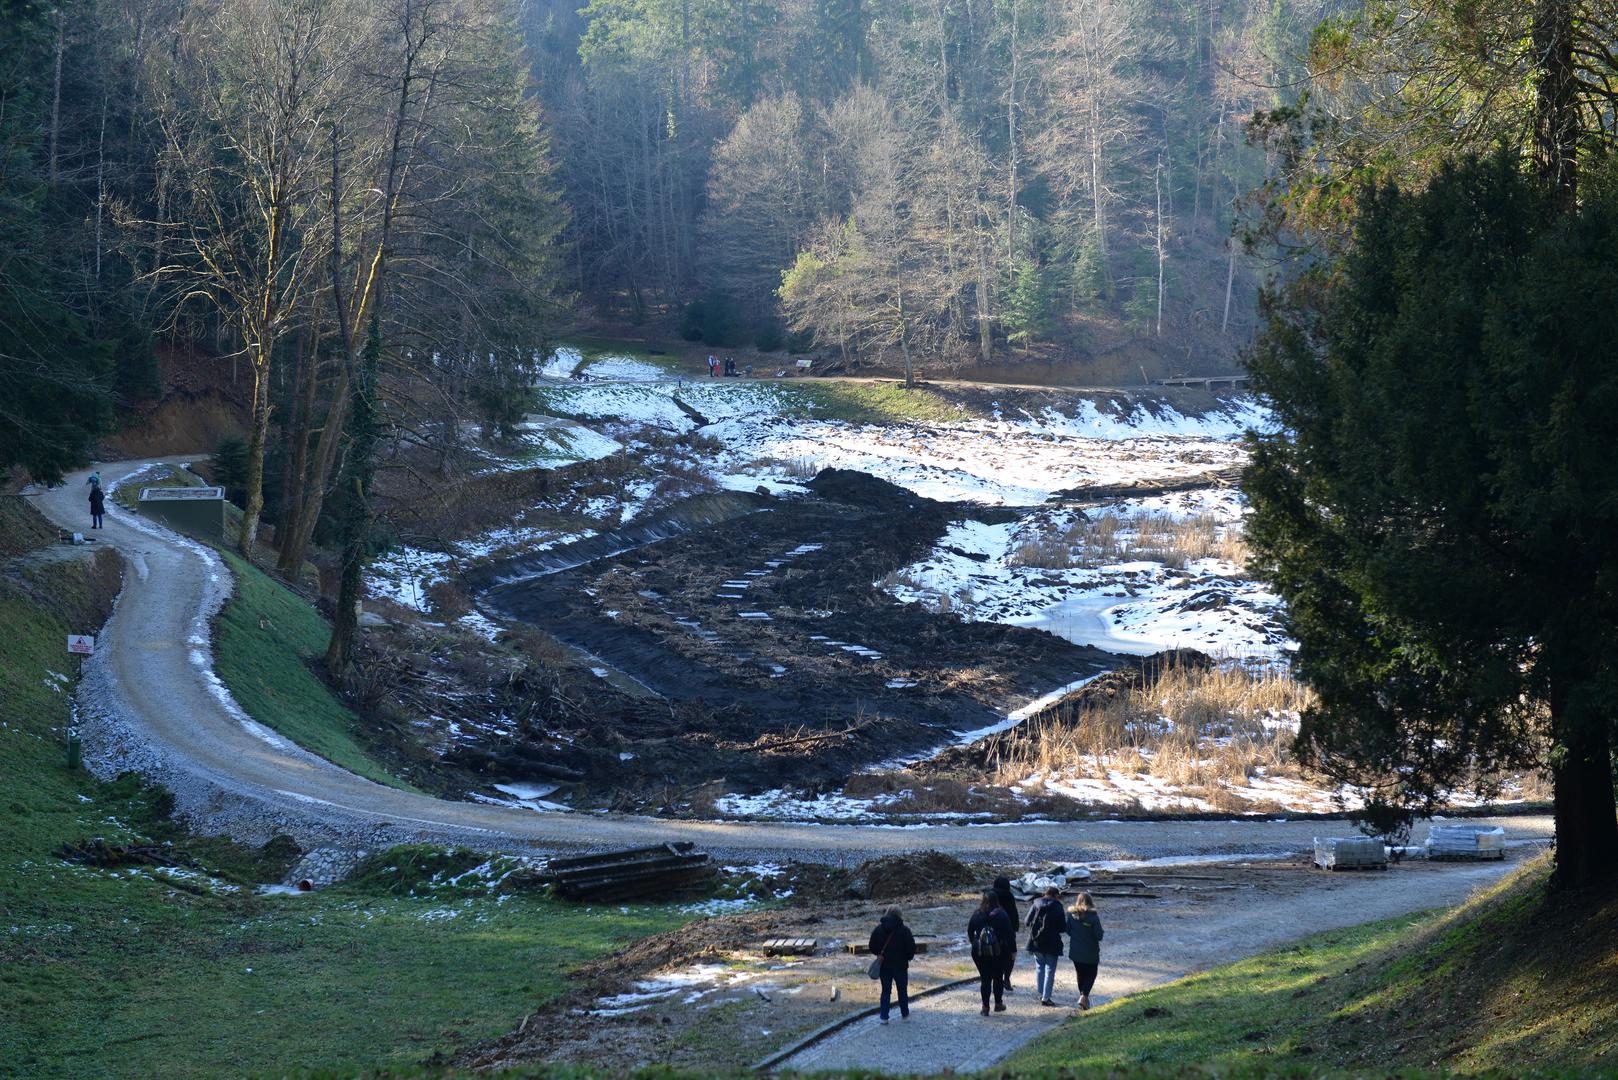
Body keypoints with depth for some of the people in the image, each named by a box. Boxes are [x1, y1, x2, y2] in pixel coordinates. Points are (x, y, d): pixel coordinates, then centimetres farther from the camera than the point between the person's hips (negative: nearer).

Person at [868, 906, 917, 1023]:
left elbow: (872, 946, 2)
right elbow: (911, 948, -11)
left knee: (885, 991, 10)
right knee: (902, 991, 14)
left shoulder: (879, 929, -4)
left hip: (884, 965, 2)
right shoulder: (904, 930, -12)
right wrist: (908, 957, 10)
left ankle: (884, 1017, 6)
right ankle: (905, 1015, 24)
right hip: (900, 966, -2)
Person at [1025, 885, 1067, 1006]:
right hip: (1052, 943, -3)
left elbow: (1028, 921, 0)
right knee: (1050, 970, 3)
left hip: (1036, 941, 3)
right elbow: (1063, 927, -9)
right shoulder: (1057, 907, -8)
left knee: (1039, 967, 18)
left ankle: (1041, 993, 20)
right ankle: (1046, 997, -1)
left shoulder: (1036, 904, 0)